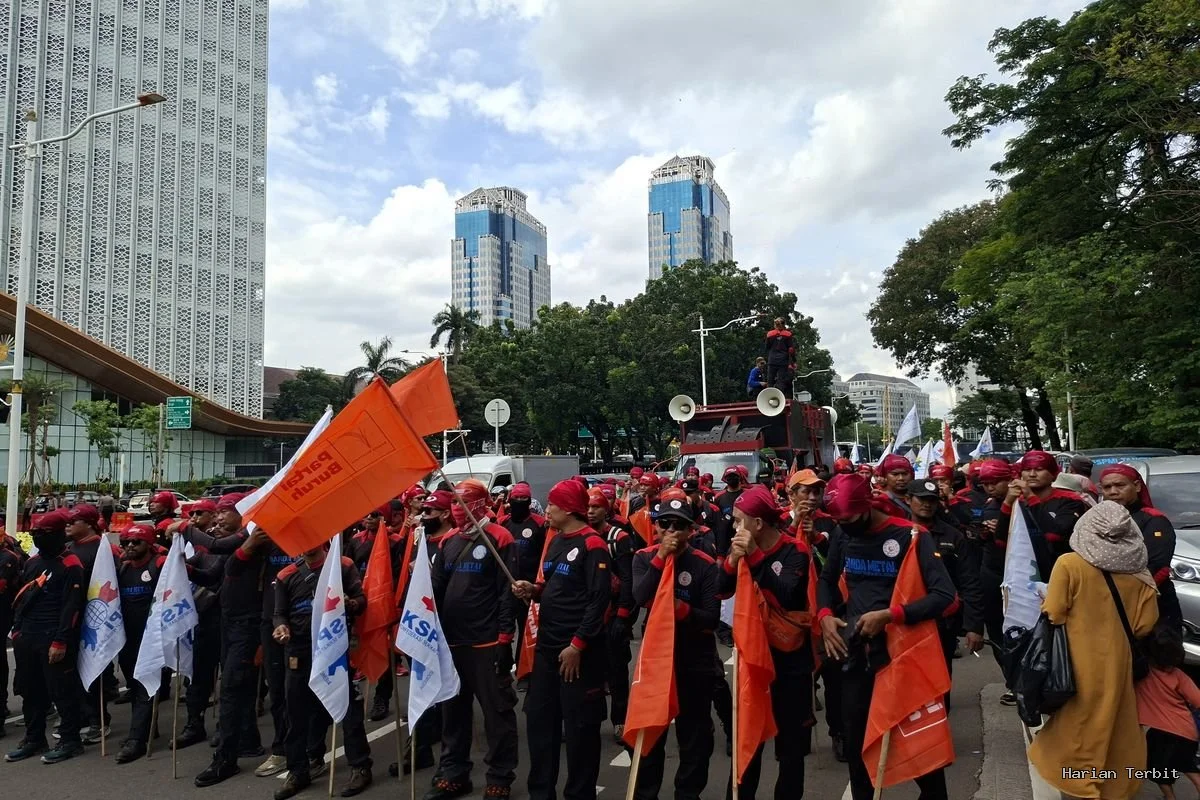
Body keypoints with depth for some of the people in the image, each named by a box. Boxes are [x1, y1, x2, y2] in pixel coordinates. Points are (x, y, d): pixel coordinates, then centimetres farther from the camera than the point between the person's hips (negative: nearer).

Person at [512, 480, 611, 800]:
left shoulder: (592, 545, -14)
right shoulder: (555, 541, 12)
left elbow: (599, 599, -19)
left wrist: (578, 644, -20)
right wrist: (534, 589, 2)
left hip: (577, 649, -9)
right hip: (547, 645, 9)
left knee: (578, 725, 2)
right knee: (539, 717, 15)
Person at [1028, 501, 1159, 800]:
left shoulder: (1069, 564, -16)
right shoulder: (1138, 570, -4)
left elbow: (1053, 615, -13)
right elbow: (1144, 624, 1)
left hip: (1079, 663, -4)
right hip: (1117, 662, 4)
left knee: (1076, 727, 10)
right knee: (1115, 725, 20)